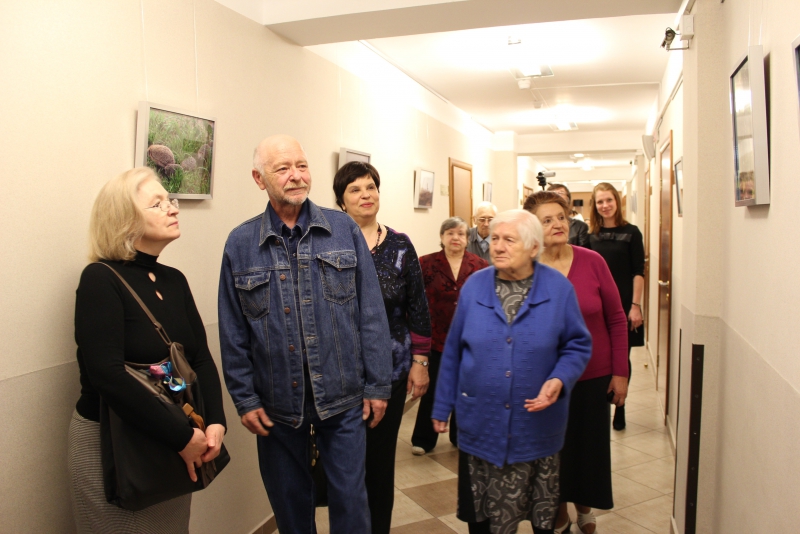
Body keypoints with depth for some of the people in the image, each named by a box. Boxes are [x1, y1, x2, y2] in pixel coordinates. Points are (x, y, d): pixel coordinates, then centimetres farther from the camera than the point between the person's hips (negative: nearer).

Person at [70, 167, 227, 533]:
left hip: (172, 443, 6)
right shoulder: (100, 279, -16)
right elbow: (107, 376, -26)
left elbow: (201, 358, 1)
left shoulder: (175, 280, 4)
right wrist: (181, 438, -24)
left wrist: (215, 422, -14)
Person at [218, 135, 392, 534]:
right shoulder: (240, 243, -2)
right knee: (289, 501, 18)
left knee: (350, 500, 11)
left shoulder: (344, 230, -3)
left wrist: (378, 384, -3)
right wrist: (245, 399, 0)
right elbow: (233, 333, 2)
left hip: (343, 398, 0)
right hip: (277, 403, 1)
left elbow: (371, 314, -3)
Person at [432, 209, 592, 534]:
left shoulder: (559, 289, -6)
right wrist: (442, 407, 5)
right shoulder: (474, 286, -1)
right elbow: (453, 351, 3)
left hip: (536, 426, -1)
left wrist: (559, 380, -19)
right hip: (479, 425, 1)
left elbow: (578, 346, 1)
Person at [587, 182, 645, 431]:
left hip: (623, 305, -2)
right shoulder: (591, 235, 5)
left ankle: (620, 407, 20)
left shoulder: (631, 232, -2)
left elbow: (638, 272, -5)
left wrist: (635, 305, -11)